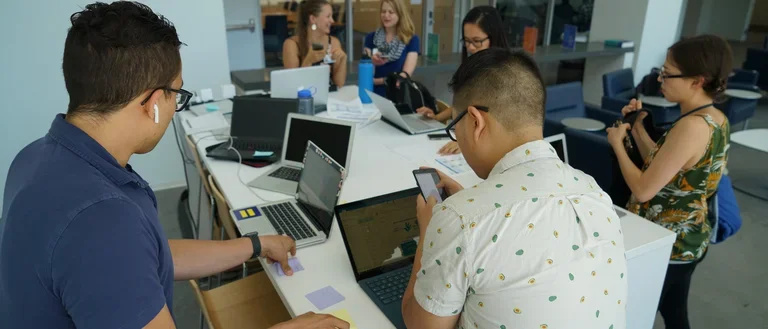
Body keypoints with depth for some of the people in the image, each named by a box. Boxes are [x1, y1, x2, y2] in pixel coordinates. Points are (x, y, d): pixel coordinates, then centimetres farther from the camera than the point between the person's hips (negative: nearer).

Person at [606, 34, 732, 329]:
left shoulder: (692, 126, -27)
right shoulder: (716, 120, 3)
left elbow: (643, 190, -25)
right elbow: (661, 168, 8)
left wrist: (617, 143, -13)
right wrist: (637, 126, 3)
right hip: (689, 240, 9)